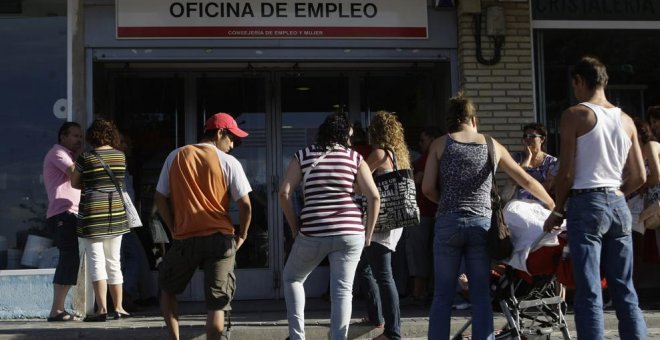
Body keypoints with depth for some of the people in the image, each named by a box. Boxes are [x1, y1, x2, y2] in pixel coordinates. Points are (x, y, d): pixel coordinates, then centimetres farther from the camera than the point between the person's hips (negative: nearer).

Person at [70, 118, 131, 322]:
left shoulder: (86, 158, -7)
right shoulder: (121, 156, 5)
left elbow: (74, 183, 4)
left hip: (93, 213, -4)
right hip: (116, 213, 4)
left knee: (96, 261, -2)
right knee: (114, 261, 12)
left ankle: (102, 309, -8)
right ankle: (118, 308, 15)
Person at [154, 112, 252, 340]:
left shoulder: (175, 157, 8)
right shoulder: (229, 162, -1)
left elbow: (160, 198, 6)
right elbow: (245, 205, -7)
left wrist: (174, 229, 11)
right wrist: (241, 235, 7)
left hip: (185, 239, 2)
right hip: (220, 238, -2)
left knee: (168, 289, 24)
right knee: (216, 304, 2)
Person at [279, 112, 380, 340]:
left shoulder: (303, 156, 8)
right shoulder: (355, 158, 7)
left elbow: (284, 193, -2)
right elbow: (374, 197, 0)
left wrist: (294, 228, 7)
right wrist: (368, 233, 9)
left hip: (313, 233, 0)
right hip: (350, 232, 0)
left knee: (292, 278, 21)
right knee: (342, 290, 5)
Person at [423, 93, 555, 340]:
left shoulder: (440, 144, 4)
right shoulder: (492, 146, 9)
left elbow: (427, 188, -1)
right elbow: (527, 181, 13)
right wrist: (553, 205, 24)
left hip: (448, 223, -1)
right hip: (481, 223, 1)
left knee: (443, 295, 4)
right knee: (481, 296, 5)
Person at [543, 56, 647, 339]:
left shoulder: (574, 115, -5)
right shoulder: (626, 120, 11)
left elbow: (566, 173, -7)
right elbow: (639, 177, 12)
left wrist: (558, 211, 5)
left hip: (586, 206, -5)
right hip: (619, 206, 5)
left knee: (589, 293, -4)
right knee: (625, 290, 11)